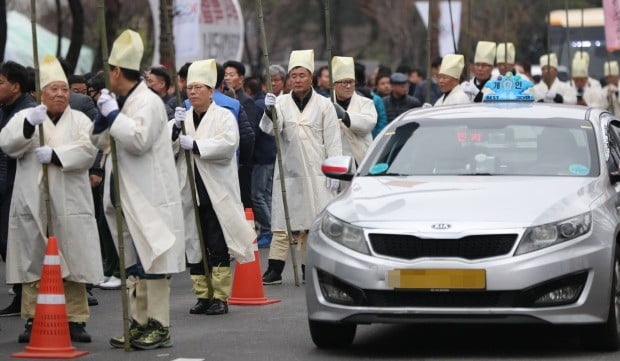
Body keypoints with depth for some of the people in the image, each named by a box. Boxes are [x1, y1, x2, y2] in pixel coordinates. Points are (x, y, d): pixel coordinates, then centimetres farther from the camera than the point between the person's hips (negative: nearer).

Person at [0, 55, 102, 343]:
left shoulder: (80, 120, 11)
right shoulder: (25, 117, 10)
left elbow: (87, 151, -4)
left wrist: (54, 155, -16)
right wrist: (29, 124, -21)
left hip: (69, 204, 0)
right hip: (32, 203, 0)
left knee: (73, 262, -1)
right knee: (33, 262, 0)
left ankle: (75, 319, 3)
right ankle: (33, 319, 5)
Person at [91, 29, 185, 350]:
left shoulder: (148, 102, -11)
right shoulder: (122, 104, 16)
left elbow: (138, 140, -24)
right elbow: (100, 142, 22)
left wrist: (112, 114, -17)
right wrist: (102, 116, 4)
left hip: (150, 198, -9)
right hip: (128, 199, 10)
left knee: (152, 261, -7)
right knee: (133, 264, 13)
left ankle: (160, 326, -3)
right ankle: (139, 322, 19)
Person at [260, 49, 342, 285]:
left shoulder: (324, 105, 4)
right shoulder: (281, 102, 5)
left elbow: (332, 142, 3)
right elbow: (270, 129, -9)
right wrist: (269, 111, -29)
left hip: (316, 172, 0)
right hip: (288, 171, 0)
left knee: (313, 221, 3)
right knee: (282, 221, -4)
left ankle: (309, 269, 11)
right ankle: (274, 270, -6)